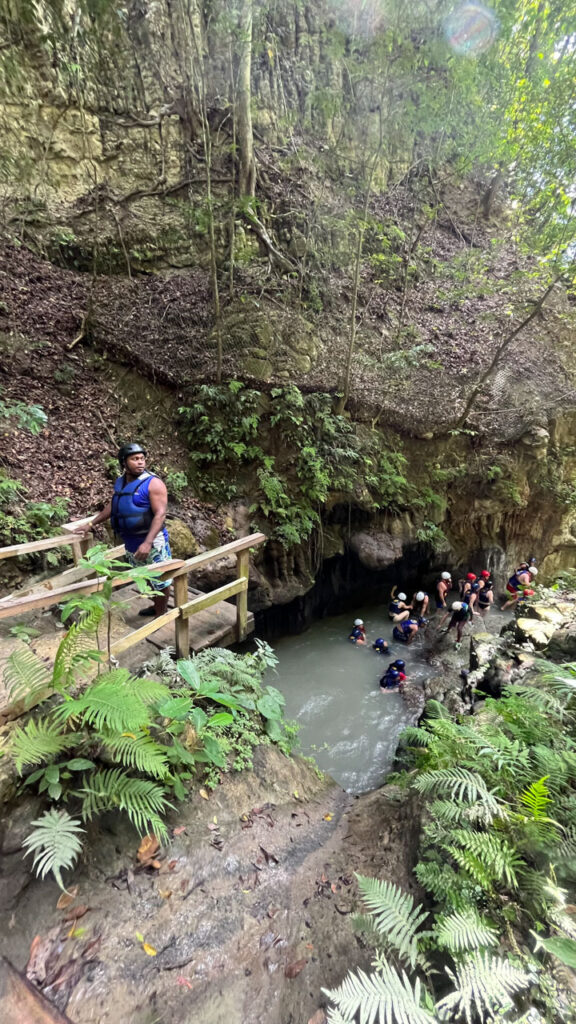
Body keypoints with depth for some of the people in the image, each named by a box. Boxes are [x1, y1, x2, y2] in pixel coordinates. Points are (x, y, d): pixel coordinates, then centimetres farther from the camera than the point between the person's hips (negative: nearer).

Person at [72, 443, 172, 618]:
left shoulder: (153, 483, -16)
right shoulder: (120, 482, 6)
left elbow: (160, 514, -23)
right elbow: (111, 505, 21)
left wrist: (147, 542, -31)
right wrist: (91, 524, 23)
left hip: (152, 543, -7)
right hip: (130, 543, 7)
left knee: (159, 579, 5)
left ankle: (162, 614, 22)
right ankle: (156, 606, 41)